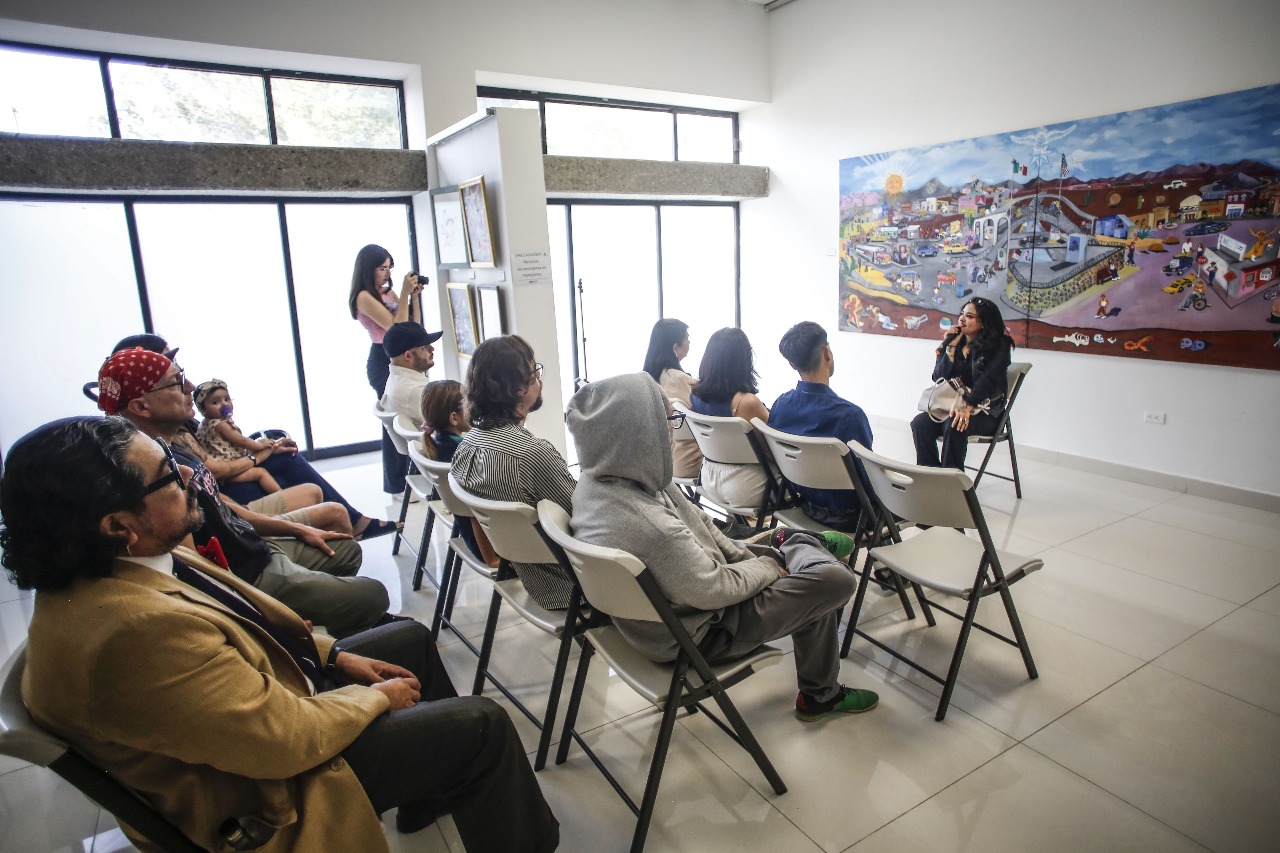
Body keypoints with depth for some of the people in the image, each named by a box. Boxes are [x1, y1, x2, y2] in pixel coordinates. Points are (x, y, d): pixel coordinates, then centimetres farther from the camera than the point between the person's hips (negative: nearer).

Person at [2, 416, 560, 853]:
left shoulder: (109, 570, -7)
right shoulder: (137, 629, -38)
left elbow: (248, 619, 7)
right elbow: (289, 738, -30)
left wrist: (334, 655, 4)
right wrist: (377, 696, -13)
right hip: (266, 785, -9)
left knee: (411, 639, 20)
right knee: (481, 725, -8)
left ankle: (434, 792, 38)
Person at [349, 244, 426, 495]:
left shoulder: (386, 292, 11)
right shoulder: (364, 297, -12)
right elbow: (396, 327, -19)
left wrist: (413, 295, 3)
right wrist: (405, 293, -18)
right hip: (383, 362, -8)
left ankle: (410, 476, 22)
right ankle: (397, 485, 7)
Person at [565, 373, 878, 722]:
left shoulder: (599, 480, -12)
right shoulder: (648, 527, -40)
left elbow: (695, 523, 1)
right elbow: (715, 591, -25)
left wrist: (746, 556, 3)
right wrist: (767, 566, -7)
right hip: (698, 635, -8)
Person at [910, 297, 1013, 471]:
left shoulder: (999, 346, -1)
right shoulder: (954, 342, 12)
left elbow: (988, 380, -18)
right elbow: (939, 378, 1)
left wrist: (967, 406, -33)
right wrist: (951, 347, -8)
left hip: (985, 413, -4)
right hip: (950, 405, 4)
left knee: (954, 426, -35)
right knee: (920, 423, -25)